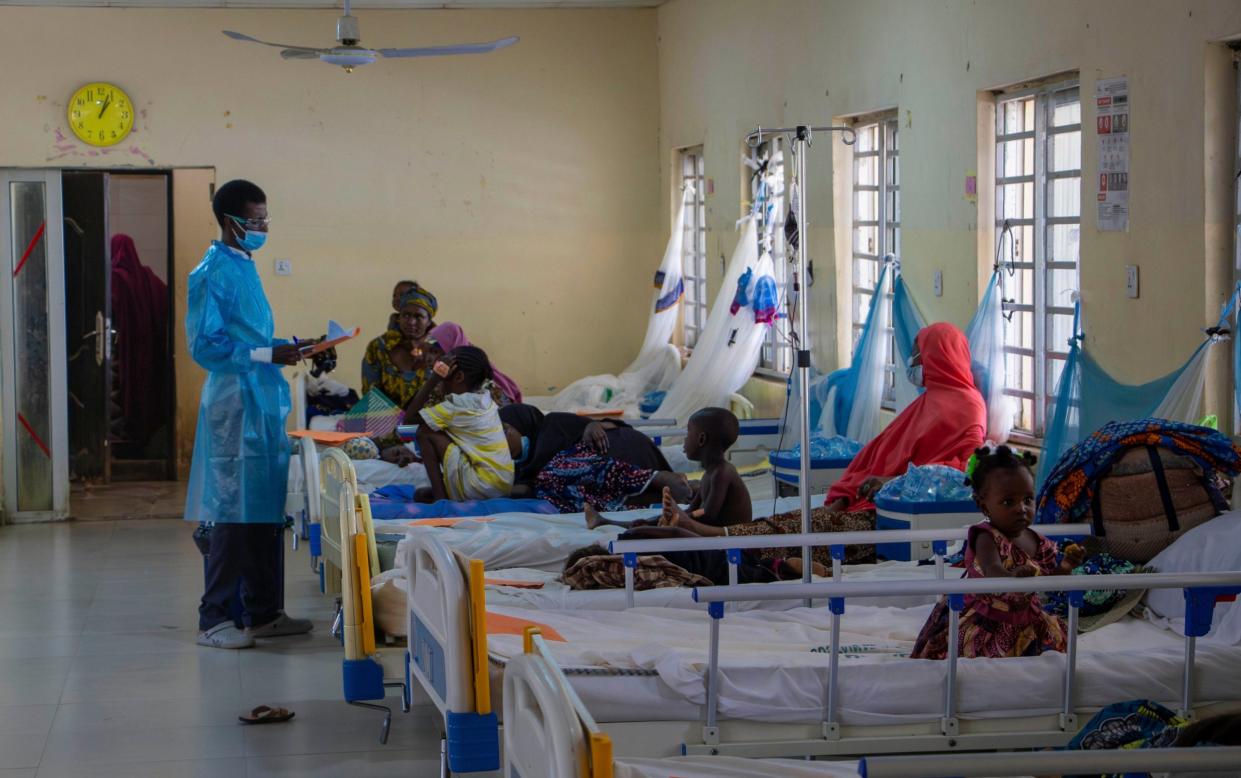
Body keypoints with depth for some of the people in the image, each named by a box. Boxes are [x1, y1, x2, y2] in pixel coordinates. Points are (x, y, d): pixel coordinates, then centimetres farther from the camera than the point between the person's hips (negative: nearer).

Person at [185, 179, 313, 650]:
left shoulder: (245, 267, 15)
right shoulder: (212, 273, -12)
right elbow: (204, 345, -16)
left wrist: (290, 347, 10)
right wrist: (269, 355, -20)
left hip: (265, 402, 9)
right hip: (234, 404, -9)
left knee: (268, 511, 11)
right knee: (234, 512, -6)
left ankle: (263, 612, 19)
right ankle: (214, 619, 1)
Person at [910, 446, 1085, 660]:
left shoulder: (1038, 543, 3)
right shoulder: (987, 538, -18)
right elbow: (992, 572, -38)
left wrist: (1065, 568, -8)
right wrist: (1013, 576, -60)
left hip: (1025, 620, 7)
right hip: (986, 624, -7)